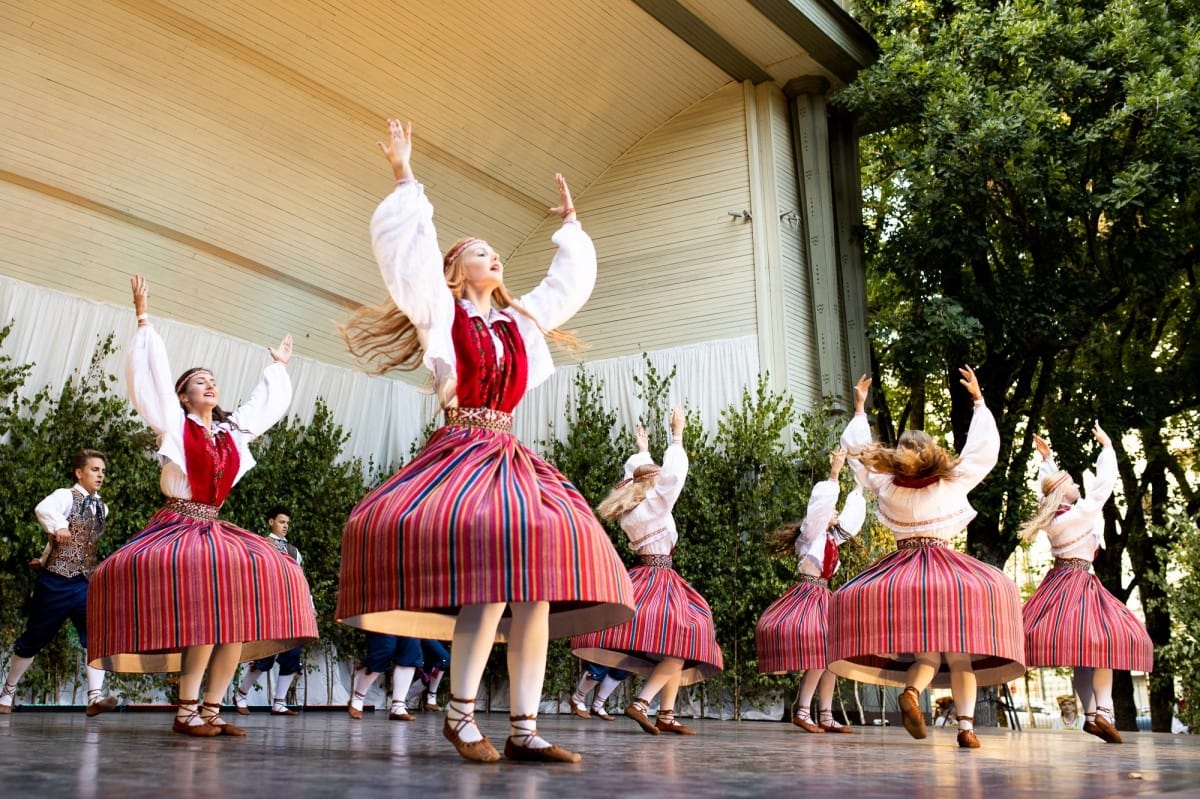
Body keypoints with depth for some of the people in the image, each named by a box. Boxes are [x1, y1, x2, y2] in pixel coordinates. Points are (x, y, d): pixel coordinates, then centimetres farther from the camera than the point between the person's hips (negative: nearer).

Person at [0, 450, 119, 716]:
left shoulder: (101, 508, 10)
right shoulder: (66, 496, -8)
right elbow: (43, 509, -31)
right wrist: (58, 525, -51)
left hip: (86, 582, 5)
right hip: (56, 580, -5)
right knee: (34, 638, 8)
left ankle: (95, 696, -15)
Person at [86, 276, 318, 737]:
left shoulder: (233, 430, 17)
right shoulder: (173, 423, 4)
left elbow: (266, 403, 33)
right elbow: (152, 371, 0)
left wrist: (277, 365, 44)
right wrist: (144, 318, 0)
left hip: (214, 529, 6)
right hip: (176, 525, -6)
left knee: (243, 597, -14)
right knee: (209, 594, -30)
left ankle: (211, 708, -12)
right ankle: (186, 710, -26)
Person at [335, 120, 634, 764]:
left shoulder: (520, 318, 22)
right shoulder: (439, 311, 9)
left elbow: (571, 280, 35)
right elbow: (407, 245, 0)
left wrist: (569, 222, 40)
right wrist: (405, 179, 4)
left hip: (510, 458, 6)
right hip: (460, 450, -5)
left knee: (536, 584, -11)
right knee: (491, 569, -28)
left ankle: (524, 729, -11)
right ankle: (460, 713, -19)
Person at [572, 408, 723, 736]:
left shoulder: (629, 510, 12)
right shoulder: (655, 504, -9)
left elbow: (637, 475, 29)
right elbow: (675, 472, -11)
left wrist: (642, 451, 42)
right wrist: (677, 434, -3)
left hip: (643, 579, 9)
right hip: (660, 579, -9)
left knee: (675, 648, 10)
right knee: (679, 647, -12)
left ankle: (667, 715, 4)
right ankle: (640, 703, -25)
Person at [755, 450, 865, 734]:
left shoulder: (831, 538, 18)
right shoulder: (810, 533, -3)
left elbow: (851, 522, 29)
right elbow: (820, 506, -19)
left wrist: (859, 488, 32)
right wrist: (834, 473, -19)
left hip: (822, 599, 9)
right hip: (807, 595, -9)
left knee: (831, 654, 3)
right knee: (819, 651, -19)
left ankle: (825, 715, 4)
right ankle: (802, 710, -17)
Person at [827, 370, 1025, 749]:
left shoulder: (885, 485, 3)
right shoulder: (953, 482, 1)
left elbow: (857, 449, 18)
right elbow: (985, 447, 13)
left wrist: (859, 407, 26)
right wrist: (978, 400, 21)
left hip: (900, 572, 2)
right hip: (948, 571, -1)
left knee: (925, 655, 3)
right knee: (959, 654, 2)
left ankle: (912, 690, -30)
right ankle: (966, 725, -14)